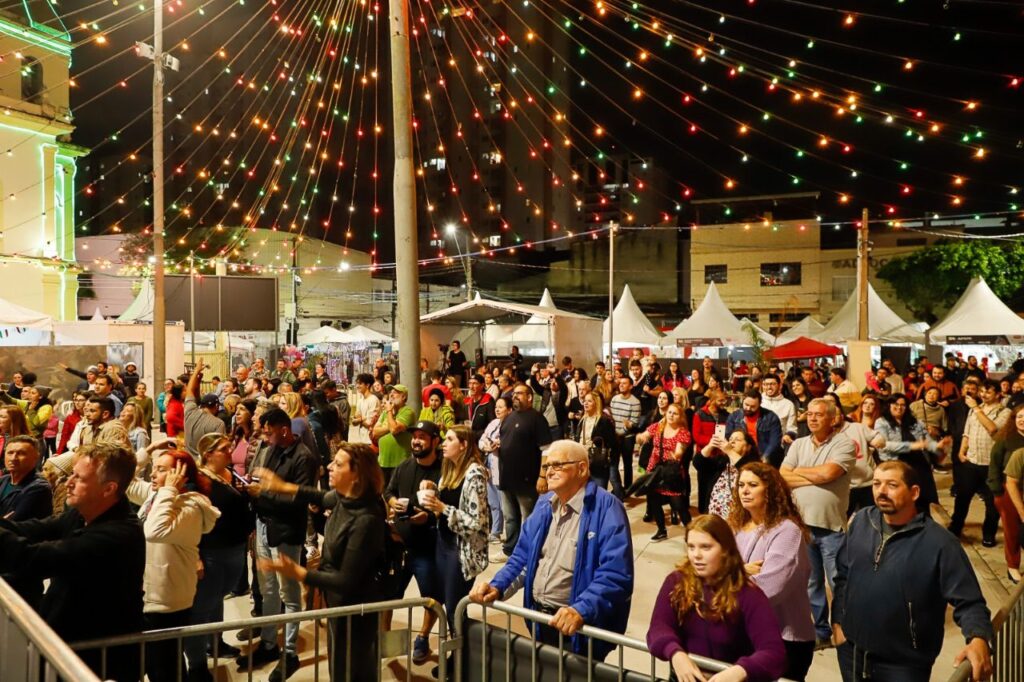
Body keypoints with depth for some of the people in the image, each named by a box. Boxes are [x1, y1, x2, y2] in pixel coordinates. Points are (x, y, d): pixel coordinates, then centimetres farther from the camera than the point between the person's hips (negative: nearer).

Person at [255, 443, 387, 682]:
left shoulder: (366, 520, -34)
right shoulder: (345, 497, -8)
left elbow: (347, 581, -28)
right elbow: (323, 497, 18)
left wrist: (297, 573, -26)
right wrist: (283, 487, 13)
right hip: (341, 603, 8)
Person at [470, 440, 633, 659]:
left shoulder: (606, 507, -18)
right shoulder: (544, 504, 7)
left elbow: (616, 575, -26)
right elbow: (523, 557, 13)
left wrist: (581, 610, -39)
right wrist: (496, 586, -4)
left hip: (579, 627, -7)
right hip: (539, 617, 7)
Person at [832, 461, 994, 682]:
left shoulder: (939, 542, -18)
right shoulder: (861, 521, -3)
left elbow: (968, 601, -16)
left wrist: (978, 639, -33)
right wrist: (837, 621, 6)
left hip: (903, 664, -4)